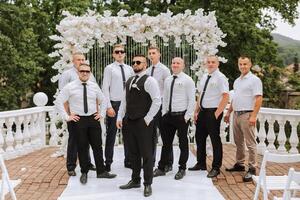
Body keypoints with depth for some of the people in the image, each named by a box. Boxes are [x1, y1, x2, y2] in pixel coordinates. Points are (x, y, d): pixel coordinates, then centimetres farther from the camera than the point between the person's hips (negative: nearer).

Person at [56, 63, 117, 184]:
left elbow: (103, 100, 20)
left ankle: (101, 171, 18)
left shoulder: (94, 86, 7)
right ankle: (84, 173, 20)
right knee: (82, 147, 5)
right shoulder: (69, 87, -4)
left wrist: (101, 113, 11)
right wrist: (66, 117, -7)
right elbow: (59, 102, -3)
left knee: (97, 146, 7)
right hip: (78, 120, -3)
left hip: (93, 119, 3)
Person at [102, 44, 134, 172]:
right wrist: (109, 106, -13)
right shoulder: (109, 68, -2)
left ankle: (128, 160, 23)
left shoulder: (129, 69, 10)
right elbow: (105, 88, -6)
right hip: (114, 104, -4)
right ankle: (108, 162, 11)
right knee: (111, 134, 1)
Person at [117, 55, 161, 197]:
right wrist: (120, 118, 9)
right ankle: (135, 180, 29)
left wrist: (147, 119, -14)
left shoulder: (149, 80, -9)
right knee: (133, 153, 16)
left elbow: (157, 101, -14)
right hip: (129, 122, 7)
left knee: (146, 154, 1)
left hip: (143, 123, -7)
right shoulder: (129, 81, 15)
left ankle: (147, 184, 11)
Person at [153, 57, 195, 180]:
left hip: (182, 116, -5)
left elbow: (192, 99, -8)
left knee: (183, 143, 6)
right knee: (166, 142, 11)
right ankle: (161, 168, 19)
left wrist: (187, 116, -13)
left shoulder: (187, 80, -6)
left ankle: (182, 169, 18)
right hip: (168, 115, 5)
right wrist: (164, 113, 8)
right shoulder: (168, 80, 12)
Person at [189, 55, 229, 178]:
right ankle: (201, 164, 30)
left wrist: (217, 113, -18)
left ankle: (216, 168, 12)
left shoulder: (220, 77, -8)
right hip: (202, 112, 8)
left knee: (215, 139, 0)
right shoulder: (204, 77, 14)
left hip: (213, 112, -8)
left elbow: (226, 97, -15)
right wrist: (196, 111, 10)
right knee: (199, 137, 14)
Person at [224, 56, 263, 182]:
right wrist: (228, 113, 19)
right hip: (236, 114, 8)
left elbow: (259, 99, -14)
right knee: (238, 142, 15)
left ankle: (252, 169, 1)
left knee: (250, 143, -4)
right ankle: (239, 164, 26)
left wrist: (253, 116, -21)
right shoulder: (237, 81, 17)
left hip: (247, 115, -8)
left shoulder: (254, 80, -8)